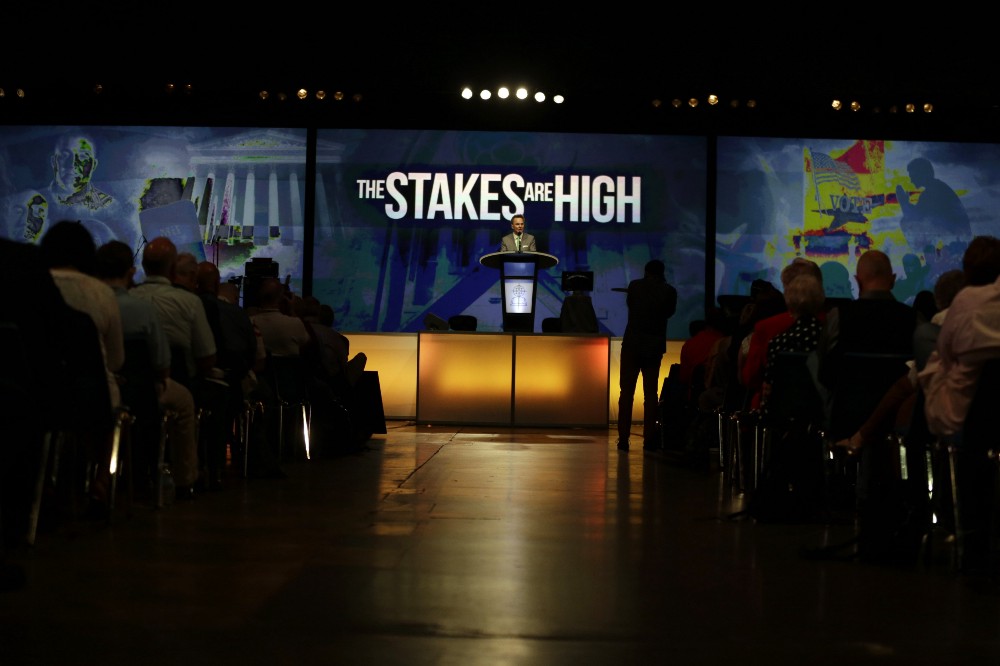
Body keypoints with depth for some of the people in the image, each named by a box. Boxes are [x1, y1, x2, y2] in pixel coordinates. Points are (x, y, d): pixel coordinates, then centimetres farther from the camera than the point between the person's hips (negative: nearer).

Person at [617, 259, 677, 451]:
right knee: (651, 392, 7)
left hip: (632, 344, 0)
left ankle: (623, 438, -1)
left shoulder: (634, 285, -1)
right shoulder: (669, 291, -2)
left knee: (626, 392, 4)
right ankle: (649, 439, 4)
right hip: (655, 347, 1)